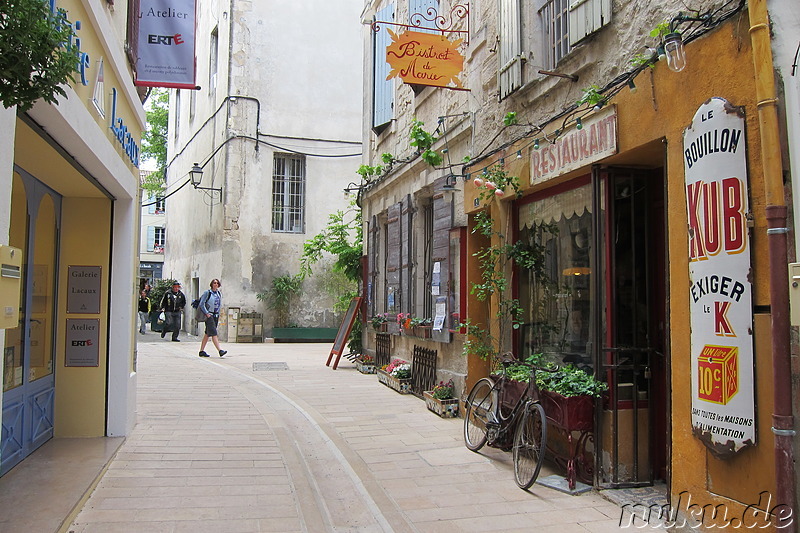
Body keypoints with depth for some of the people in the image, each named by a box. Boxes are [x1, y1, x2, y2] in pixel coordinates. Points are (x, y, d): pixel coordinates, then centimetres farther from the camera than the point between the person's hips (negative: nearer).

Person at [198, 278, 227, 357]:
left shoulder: (219, 293, 12)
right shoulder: (207, 293, -7)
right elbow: (201, 304, -9)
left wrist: (218, 314, 14)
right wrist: (206, 313, -14)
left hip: (216, 315, 7)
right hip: (209, 315, -7)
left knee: (207, 334, 10)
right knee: (213, 333, -13)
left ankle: (201, 351, 17)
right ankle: (220, 351, -20)